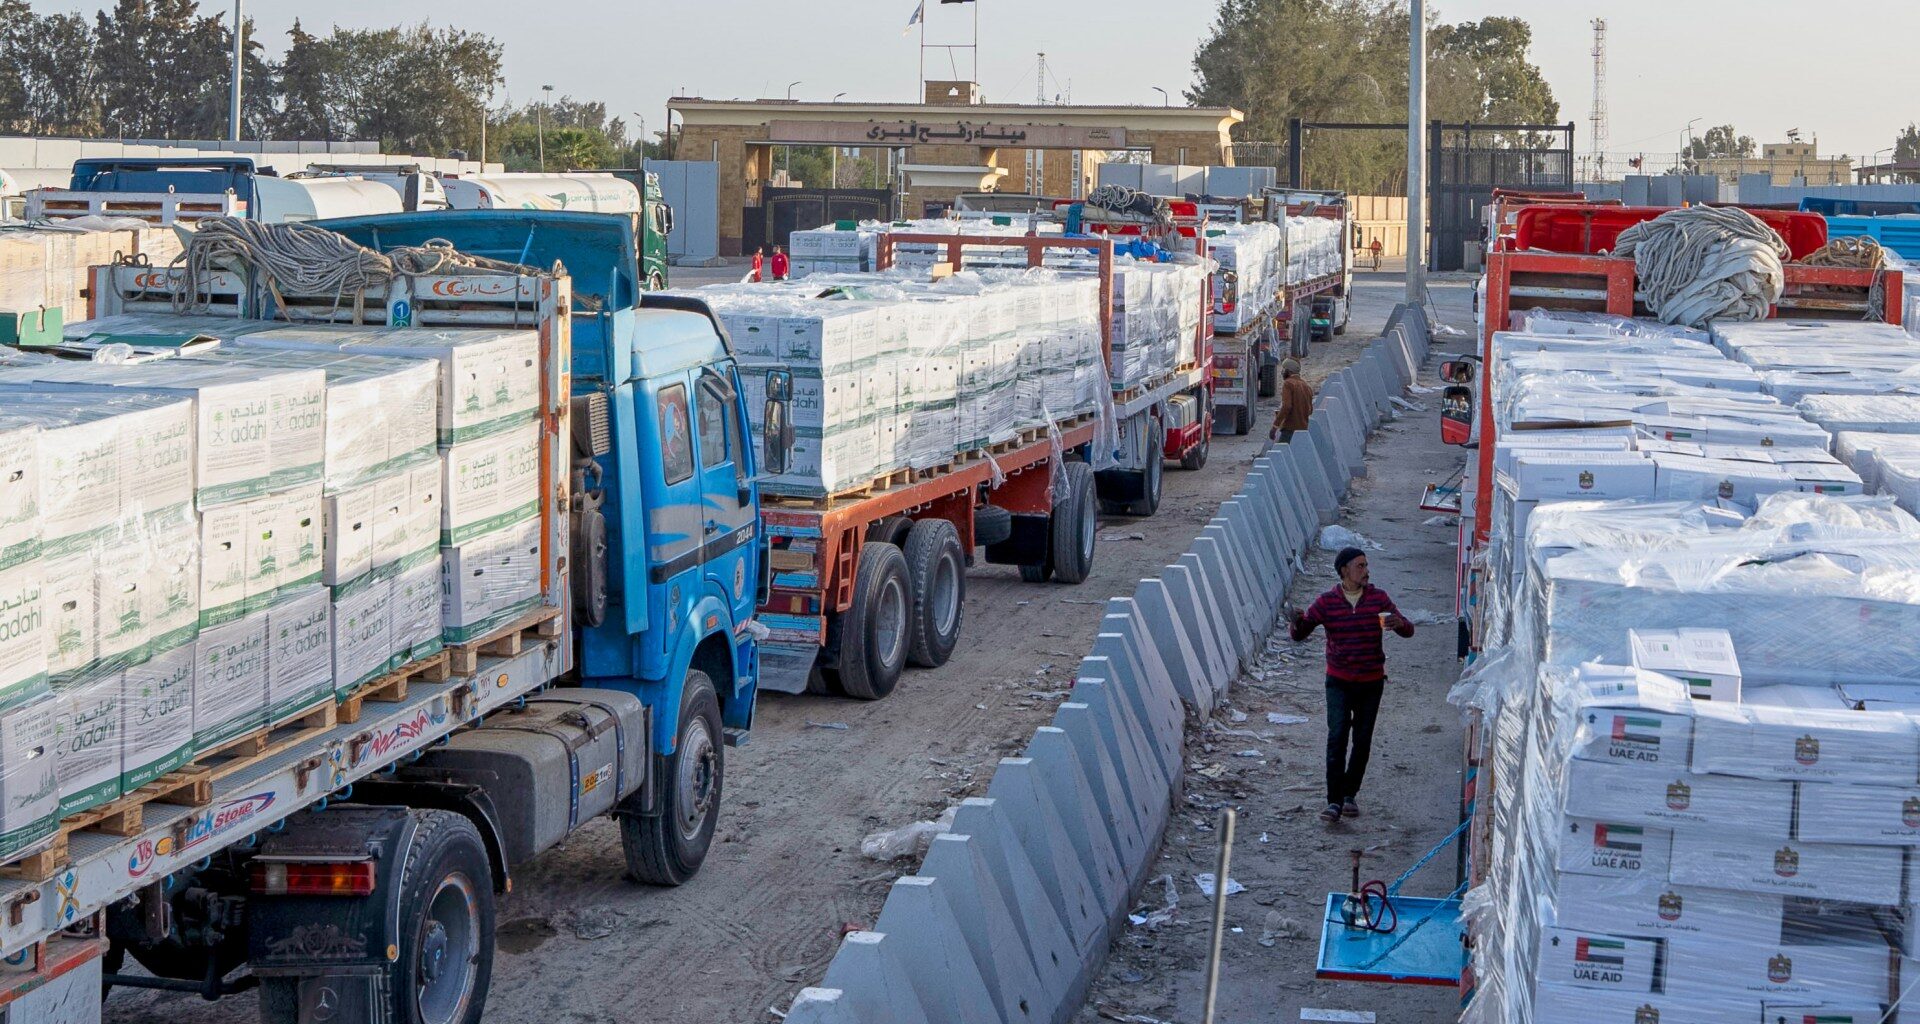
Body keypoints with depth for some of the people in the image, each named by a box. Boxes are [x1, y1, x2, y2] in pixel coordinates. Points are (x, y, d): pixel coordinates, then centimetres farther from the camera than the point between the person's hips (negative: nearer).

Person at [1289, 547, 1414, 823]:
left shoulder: (1378, 598, -3)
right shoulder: (1326, 602, -6)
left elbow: (1408, 630, -4)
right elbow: (1300, 634, -5)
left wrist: (1398, 623, -28)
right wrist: (1297, 623, -29)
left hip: (1371, 683, 2)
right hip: (1339, 682, -2)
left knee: (1362, 741, 8)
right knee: (1337, 738, -13)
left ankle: (1350, 795, 23)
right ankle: (1334, 802, -14)